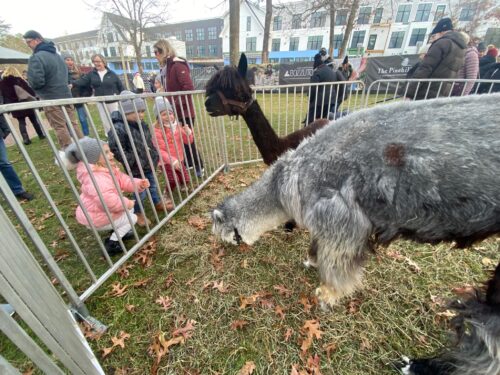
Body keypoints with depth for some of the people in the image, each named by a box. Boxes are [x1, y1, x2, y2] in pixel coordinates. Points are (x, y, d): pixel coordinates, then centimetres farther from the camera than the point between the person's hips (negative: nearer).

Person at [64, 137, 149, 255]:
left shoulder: (110, 169, -1)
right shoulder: (95, 178, -34)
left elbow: (125, 181, -3)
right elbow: (108, 200, -46)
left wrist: (139, 184, -22)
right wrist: (126, 203, -30)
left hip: (105, 212, 10)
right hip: (96, 218, -9)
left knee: (130, 208, 17)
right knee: (132, 218, -3)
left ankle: (118, 232, 28)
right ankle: (112, 243, 6)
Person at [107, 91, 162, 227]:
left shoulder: (141, 124, 4)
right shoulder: (118, 128, -22)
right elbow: (116, 151, -24)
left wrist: (155, 157, 12)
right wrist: (135, 162, -24)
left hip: (150, 164, 7)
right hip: (137, 169, -7)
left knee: (153, 186, 24)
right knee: (140, 192, 7)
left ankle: (158, 203, 46)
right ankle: (138, 213, 31)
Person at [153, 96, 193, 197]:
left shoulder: (177, 126, 1)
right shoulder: (157, 130, -18)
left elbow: (188, 141, 5)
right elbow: (159, 150, -22)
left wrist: (188, 132, -16)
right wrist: (172, 160, -32)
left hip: (179, 159, 5)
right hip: (167, 162, -5)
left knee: (186, 179, 9)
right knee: (173, 181, -15)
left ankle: (181, 185, 45)